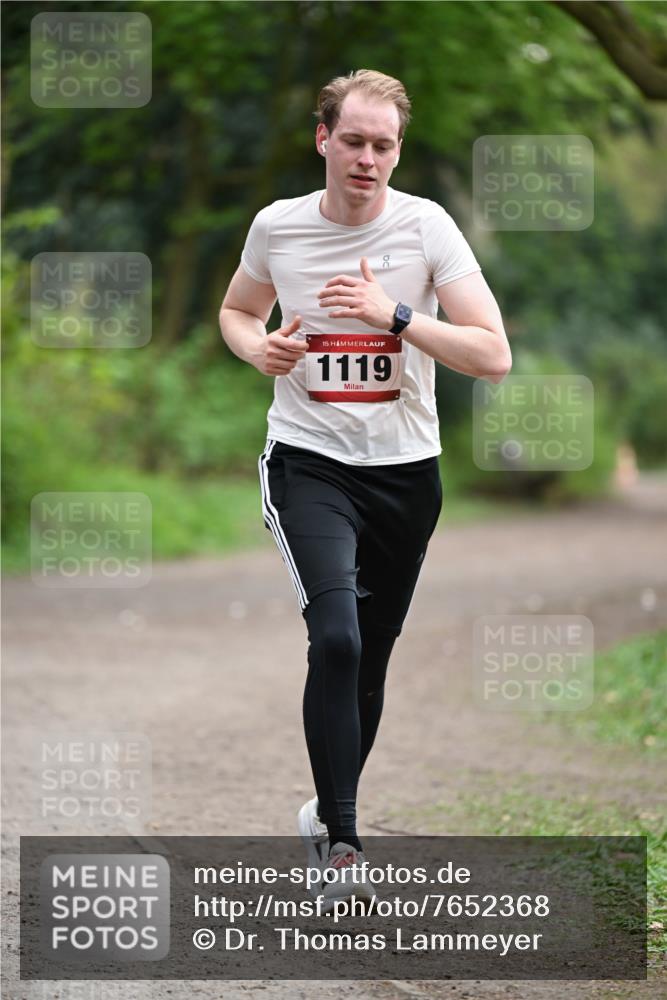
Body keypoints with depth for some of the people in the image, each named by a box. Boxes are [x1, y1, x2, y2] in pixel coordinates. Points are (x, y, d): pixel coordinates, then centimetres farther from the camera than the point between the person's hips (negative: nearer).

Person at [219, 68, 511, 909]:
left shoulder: (426, 226, -8)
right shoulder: (276, 226, -2)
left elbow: (494, 357, -13)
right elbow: (236, 311, 18)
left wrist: (395, 316, -24)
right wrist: (259, 348, -4)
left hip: (404, 468, 1)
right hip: (308, 461, -1)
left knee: (370, 656, 11)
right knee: (337, 638, -21)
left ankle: (330, 815, 33)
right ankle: (340, 839, -14)